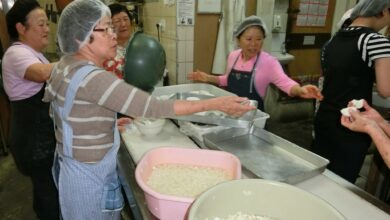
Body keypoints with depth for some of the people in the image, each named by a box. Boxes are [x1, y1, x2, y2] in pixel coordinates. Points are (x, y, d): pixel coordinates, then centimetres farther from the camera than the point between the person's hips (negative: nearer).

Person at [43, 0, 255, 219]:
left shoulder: (66, 64, 1)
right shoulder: (91, 77, -30)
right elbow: (153, 108, -34)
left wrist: (109, 122, 13)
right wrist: (216, 104, -30)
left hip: (71, 166, 9)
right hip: (90, 177, -9)